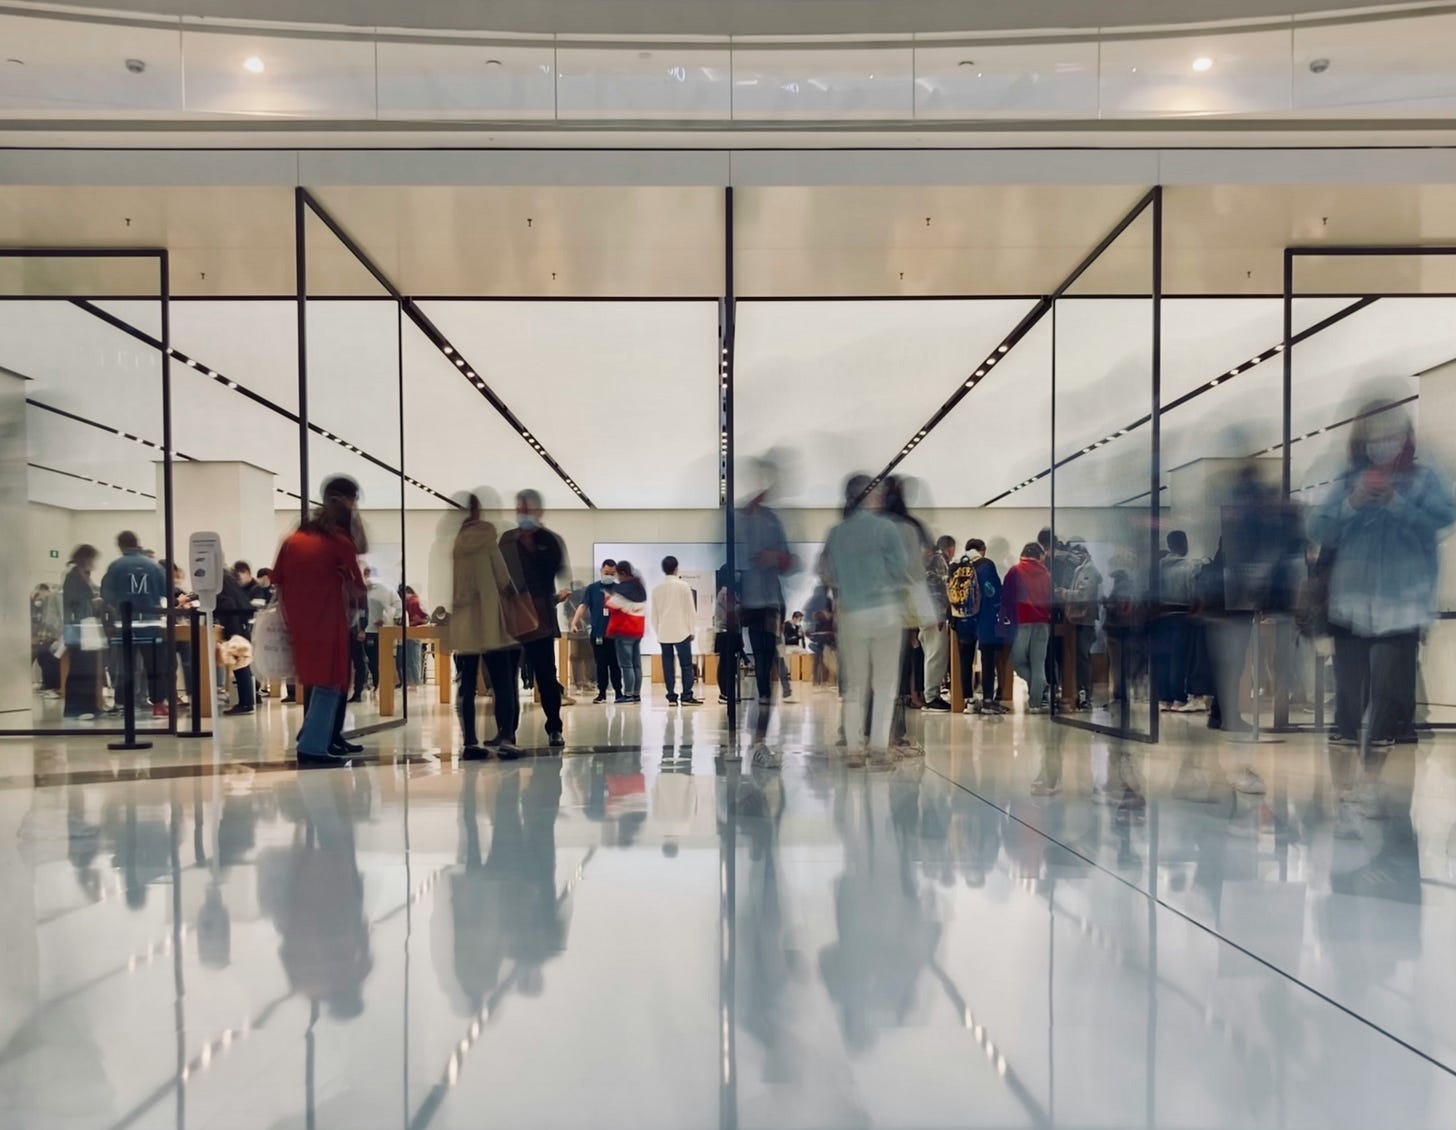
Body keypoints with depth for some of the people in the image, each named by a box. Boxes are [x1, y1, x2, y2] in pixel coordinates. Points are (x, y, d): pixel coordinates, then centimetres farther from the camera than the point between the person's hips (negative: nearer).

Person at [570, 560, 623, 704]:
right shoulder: (592, 588, 4)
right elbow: (584, 606, -3)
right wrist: (574, 621, -16)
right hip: (597, 632, 1)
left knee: (615, 664, 3)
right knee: (601, 664, 7)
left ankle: (618, 692, 9)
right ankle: (601, 693, 14)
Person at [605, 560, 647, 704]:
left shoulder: (621, 588, -12)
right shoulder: (640, 588, 15)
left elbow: (613, 605, -11)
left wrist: (608, 598, 6)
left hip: (624, 630, -8)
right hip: (638, 630, 8)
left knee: (626, 664, -6)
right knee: (636, 664, 9)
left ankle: (628, 694, -7)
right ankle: (637, 693, 11)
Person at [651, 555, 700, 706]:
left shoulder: (657, 589, 5)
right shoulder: (683, 586, -5)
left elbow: (654, 613, 8)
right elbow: (690, 609, -4)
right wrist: (691, 630, 4)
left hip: (664, 633, 3)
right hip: (681, 631, -3)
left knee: (668, 665, 4)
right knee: (686, 664, 0)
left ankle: (671, 696, 3)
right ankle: (687, 696, -5)